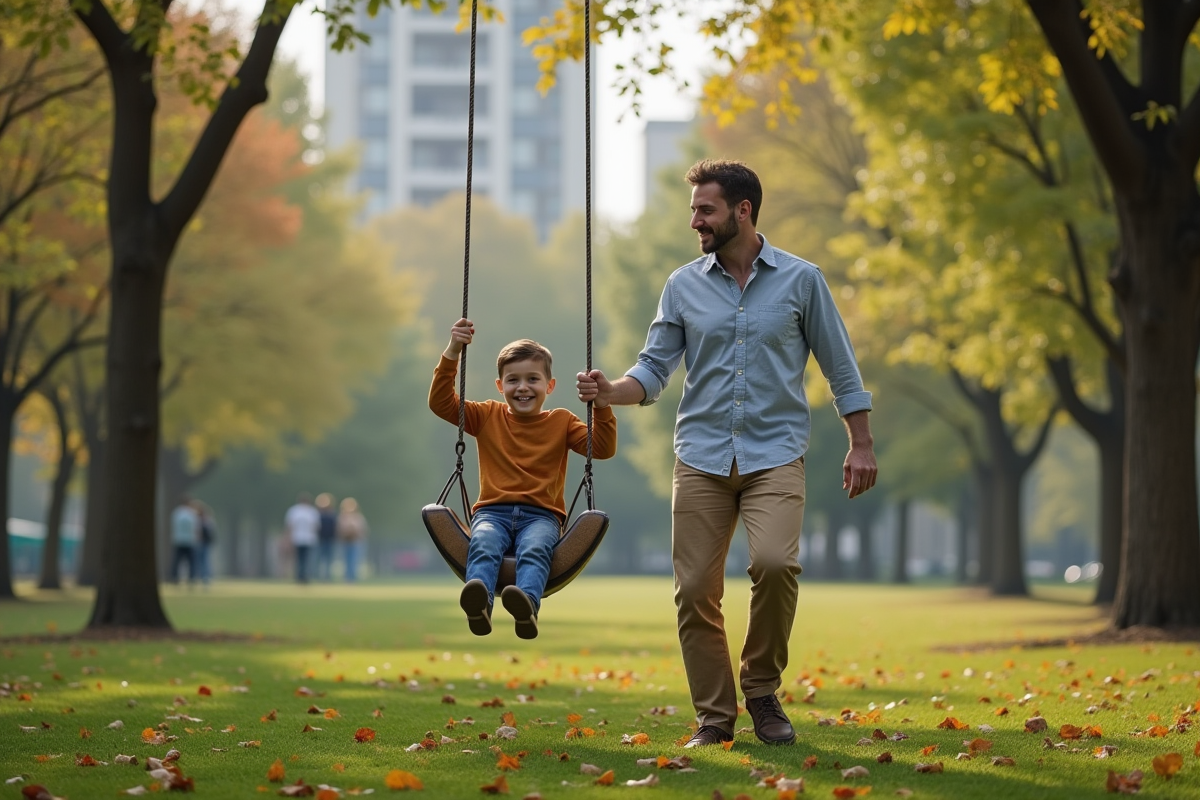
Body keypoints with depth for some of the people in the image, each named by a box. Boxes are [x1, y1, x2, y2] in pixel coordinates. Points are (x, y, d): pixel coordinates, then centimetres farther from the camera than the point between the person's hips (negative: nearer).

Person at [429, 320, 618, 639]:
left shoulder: (561, 421, 15)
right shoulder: (487, 416, 17)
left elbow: (603, 448, 5)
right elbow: (441, 403, 8)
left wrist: (601, 407, -10)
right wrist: (452, 353, -1)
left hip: (541, 514, -1)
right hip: (492, 511, 1)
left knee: (535, 549, -35)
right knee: (483, 545, -34)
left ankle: (527, 607, -63)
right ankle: (479, 605, -61)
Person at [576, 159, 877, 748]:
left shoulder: (800, 280, 3)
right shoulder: (683, 286, 8)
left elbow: (840, 367, 8)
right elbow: (655, 369, 7)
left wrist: (861, 445, 5)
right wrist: (610, 391, -13)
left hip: (775, 455, -2)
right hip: (702, 456, 3)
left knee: (774, 563, -25)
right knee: (695, 589, -3)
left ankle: (762, 688, -2)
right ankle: (714, 718, 11)